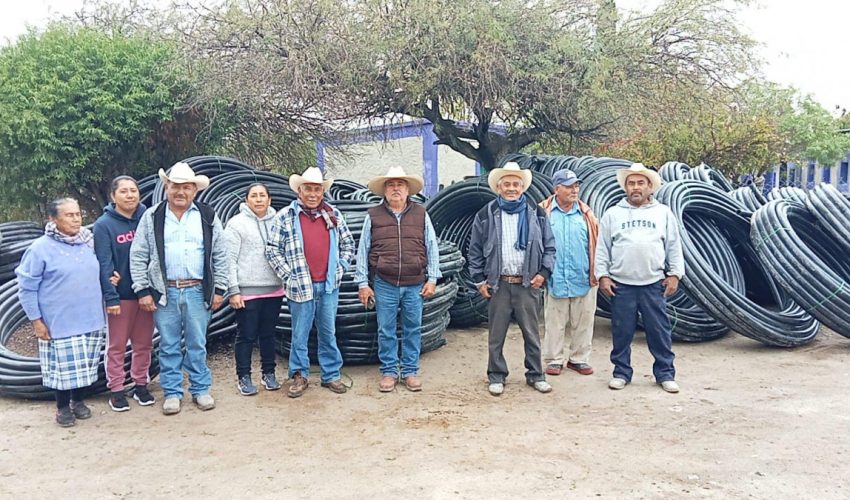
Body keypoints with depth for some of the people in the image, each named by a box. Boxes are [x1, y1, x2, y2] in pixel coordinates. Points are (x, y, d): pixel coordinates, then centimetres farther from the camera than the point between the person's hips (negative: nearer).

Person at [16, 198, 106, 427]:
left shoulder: (89, 243, 3)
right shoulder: (41, 248, -11)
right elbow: (27, 288, -7)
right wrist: (36, 320, -7)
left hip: (91, 320, 5)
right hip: (60, 323, -4)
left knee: (85, 365, 14)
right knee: (64, 366, 4)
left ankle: (78, 401, 34)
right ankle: (63, 407, 25)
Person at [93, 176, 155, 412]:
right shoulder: (103, 225, -7)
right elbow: (104, 264, -11)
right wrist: (110, 297, -16)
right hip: (121, 295, -3)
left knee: (144, 343, 12)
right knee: (117, 345, 8)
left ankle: (141, 385, 26)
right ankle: (116, 390, 19)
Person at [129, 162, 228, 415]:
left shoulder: (207, 216, 4)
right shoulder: (152, 217, 3)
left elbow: (220, 256, 5)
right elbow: (138, 256, 3)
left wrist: (219, 290, 2)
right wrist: (143, 291, -2)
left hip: (197, 291, 0)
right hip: (165, 292, 0)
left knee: (197, 345, 9)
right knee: (169, 346, 8)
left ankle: (200, 389, 22)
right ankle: (172, 392, 21)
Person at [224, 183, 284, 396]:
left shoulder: (277, 222, 7)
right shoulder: (237, 223, -3)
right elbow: (229, 260, -6)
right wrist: (233, 291, -11)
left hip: (274, 289, 4)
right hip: (247, 291, -3)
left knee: (268, 334, 14)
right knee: (246, 336, 5)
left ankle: (269, 373, 26)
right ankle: (243, 377, 17)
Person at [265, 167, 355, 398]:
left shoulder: (334, 215, 9)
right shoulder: (285, 216, -1)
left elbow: (348, 244, 15)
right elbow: (272, 249, -1)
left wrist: (340, 269, 5)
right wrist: (288, 276, -7)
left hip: (329, 285, 3)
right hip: (301, 286, -2)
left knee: (328, 333, 11)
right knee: (300, 334, 6)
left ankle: (331, 375, 22)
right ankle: (300, 376, 20)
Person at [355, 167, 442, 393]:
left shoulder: (421, 214, 4)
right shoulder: (373, 216, 1)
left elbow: (432, 248, 7)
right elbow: (363, 251, 4)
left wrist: (432, 279, 2)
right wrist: (363, 283, 1)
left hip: (415, 285, 1)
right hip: (385, 285, -1)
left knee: (413, 330, 9)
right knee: (386, 331, 7)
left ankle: (410, 371, 22)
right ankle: (389, 372, 21)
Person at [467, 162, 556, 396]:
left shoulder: (536, 214, 7)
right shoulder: (485, 215, 4)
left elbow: (549, 246, 10)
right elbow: (475, 251, 7)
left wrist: (543, 272, -1)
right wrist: (479, 280, 2)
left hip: (528, 284, 1)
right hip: (498, 285, 0)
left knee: (531, 334, 8)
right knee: (496, 335, 7)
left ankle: (536, 375, 23)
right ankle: (496, 376, 20)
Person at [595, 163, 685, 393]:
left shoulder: (663, 213, 8)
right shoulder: (613, 214, 6)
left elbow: (674, 246, 9)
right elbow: (602, 248, 5)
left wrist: (674, 273, 3)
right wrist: (602, 275, -2)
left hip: (654, 283, 0)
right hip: (621, 284, 0)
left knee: (660, 331, 4)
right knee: (622, 332, 6)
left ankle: (665, 374, 17)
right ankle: (621, 372, 18)